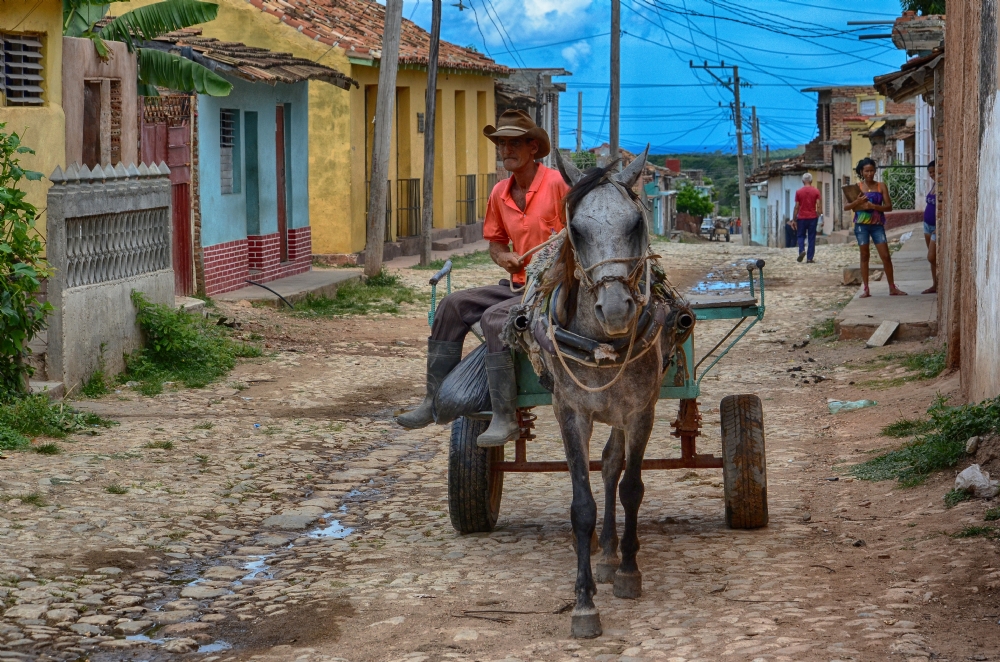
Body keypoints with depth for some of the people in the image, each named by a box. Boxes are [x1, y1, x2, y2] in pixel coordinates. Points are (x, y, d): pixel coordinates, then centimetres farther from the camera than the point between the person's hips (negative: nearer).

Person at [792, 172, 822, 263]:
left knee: (801, 236, 13)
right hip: (813, 218, 0)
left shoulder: (798, 192, -2)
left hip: (801, 218, 0)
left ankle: (802, 250, -14)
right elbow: (818, 206, -4)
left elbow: (796, 207, -2)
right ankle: (810, 258, 3)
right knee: (811, 238, 5)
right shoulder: (816, 191, -1)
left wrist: (794, 220, 4)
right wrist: (818, 217, 5)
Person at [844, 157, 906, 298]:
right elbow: (846, 207, -1)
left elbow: (889, 206, -2)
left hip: (877, 224, 0)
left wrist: (873, 206, -17)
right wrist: (857, 202, -20)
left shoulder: (881, 186, 3)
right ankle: (866, 289, 8)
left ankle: (892, 288, 5)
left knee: (886, 256, -3)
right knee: (864, 255, 4)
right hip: (861, 224, 0)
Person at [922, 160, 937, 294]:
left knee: (932, 258, -8)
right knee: (932, 258, 12)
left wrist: (940, 227, -24)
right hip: (928, 224, 9)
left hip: (937, 226, -9)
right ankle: (935, 286, 18)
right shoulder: (934, 185, 9)